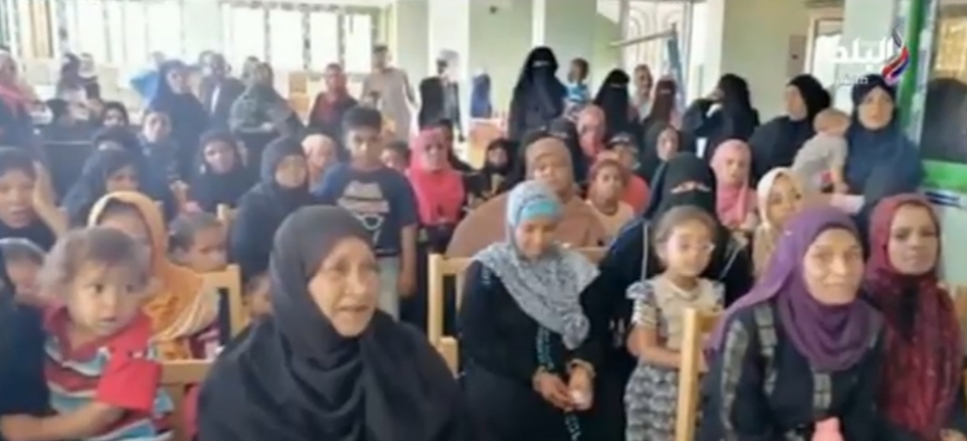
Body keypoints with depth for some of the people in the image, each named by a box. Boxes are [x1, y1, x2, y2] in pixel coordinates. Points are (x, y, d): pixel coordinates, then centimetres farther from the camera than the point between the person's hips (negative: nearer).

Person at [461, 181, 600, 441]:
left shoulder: (574, 268, 10)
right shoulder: (487, 270, -1)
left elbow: (593, 329, 6)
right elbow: (477, 341, -7)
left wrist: (583, 367, -14)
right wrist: (534, 375, -15)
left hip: (566, 381, 3)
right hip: (505, 381, -3)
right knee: (504, 403, -25)